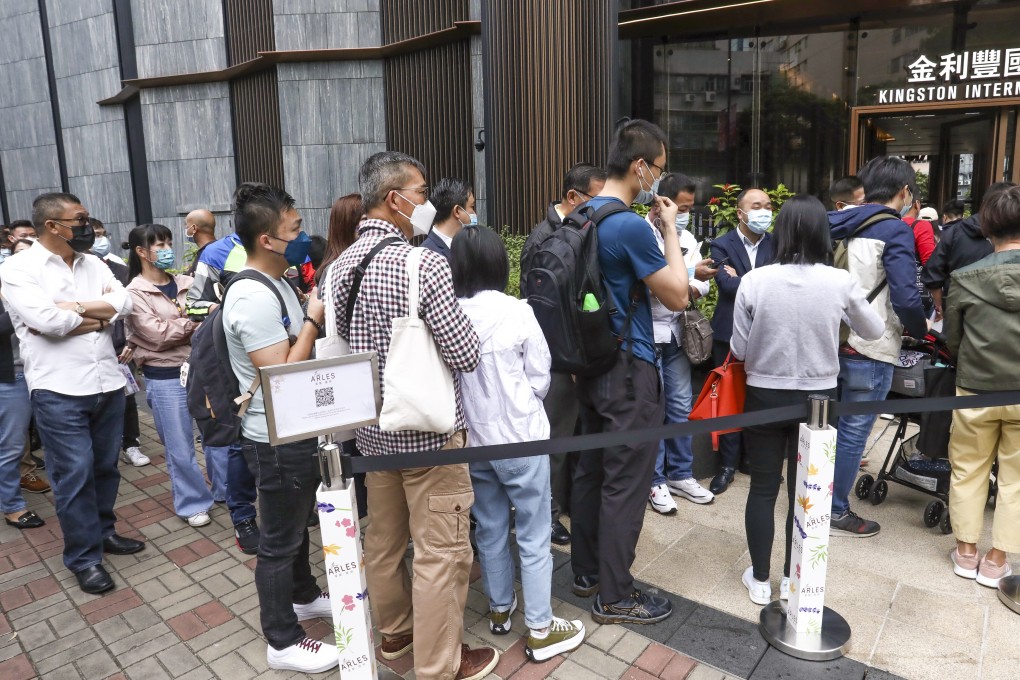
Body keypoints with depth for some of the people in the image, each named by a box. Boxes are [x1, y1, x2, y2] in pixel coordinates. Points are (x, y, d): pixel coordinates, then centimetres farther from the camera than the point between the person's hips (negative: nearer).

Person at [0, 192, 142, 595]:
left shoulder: (93, 265, 10)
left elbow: (123, 303, -4)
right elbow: (46, 320, -20)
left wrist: (71, 307, -14)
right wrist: (98, 317, -7)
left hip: (108, 383, 6)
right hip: (59, 391, -5)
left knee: (105, 466, 16)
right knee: (74, 474, 1)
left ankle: (103, 531, 34)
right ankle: (84, 557, 14)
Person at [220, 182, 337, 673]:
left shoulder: (275, 284, 7)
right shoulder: (253, 298, -25)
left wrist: (314, 314, 2)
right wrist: (314, 318, -21)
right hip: (277, 440, -10)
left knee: (296, 525, 26)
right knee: (279, 539, 6)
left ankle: (303, 597, 46)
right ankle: (283, 642, 22)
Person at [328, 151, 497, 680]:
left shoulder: (340, 266, 3)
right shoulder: (424, 263, -20)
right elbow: (465, 354, -19)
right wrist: (451, 324, 0)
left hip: (372, 428, 8)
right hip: (428, 430, -8)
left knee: (383, 537, 22)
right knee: (440, 552, 6)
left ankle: (394, 630, 42)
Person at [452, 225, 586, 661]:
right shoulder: (516, 312, -16)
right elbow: (540, 376, -6)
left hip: (473, 438, 4)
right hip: (520, 437, -4)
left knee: (490, 530, 19)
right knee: (533, 536, 8)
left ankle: (500, 609, 36)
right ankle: (540, 630, 19)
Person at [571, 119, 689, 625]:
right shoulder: (631, 226, -19)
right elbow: (677, 297, -12)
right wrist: (670, 229, -5)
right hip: (629, 370, -9)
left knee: (592, 469, 17)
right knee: (626, 483, 2)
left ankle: (587, 571, 32)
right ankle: (614, 597, 15)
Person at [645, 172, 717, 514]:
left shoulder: (688, 239, 11)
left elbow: (701, 284, 10)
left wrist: (694, 287, -11)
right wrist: (689, 274, -26)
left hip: (677, 332, 7)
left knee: (681, 406, 12)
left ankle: (680, 474, 25)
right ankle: (655, 480, 14)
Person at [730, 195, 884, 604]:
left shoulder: (754, 281, -14)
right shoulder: (840, 282, -9)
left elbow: (739, 351, -5)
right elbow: (875, 331, 9)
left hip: (764, 396, -1)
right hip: (818, 398, 1)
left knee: (762, 488, 12)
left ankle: (760, 580, 23)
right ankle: (792, 579, 27)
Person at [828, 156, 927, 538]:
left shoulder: (843, 227, 10)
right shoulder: (895, 231, -11)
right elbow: (906, 297, -18)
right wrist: (920, 330, 1)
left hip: (835, 342, 7)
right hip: (870, 350, -7)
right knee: (852, 433, 3)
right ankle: (835, 513, 13)